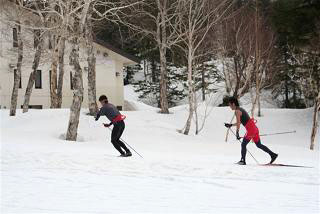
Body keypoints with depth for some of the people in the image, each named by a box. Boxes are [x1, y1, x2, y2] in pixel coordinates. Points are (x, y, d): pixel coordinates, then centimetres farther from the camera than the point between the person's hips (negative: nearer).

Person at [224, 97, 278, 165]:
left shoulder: (237, 111, -11)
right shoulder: (240, 109, 19)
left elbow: (238, 123, -21)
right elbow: (239, 122, 29)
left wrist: (237, 133, -24)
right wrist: (230, 125, 29)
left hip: (251, 129, -9)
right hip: (254, 128, 9)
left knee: (243, 144, 0)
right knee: (259, 145, 14)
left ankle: (243, 161, 3)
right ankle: (273, 155, 13)